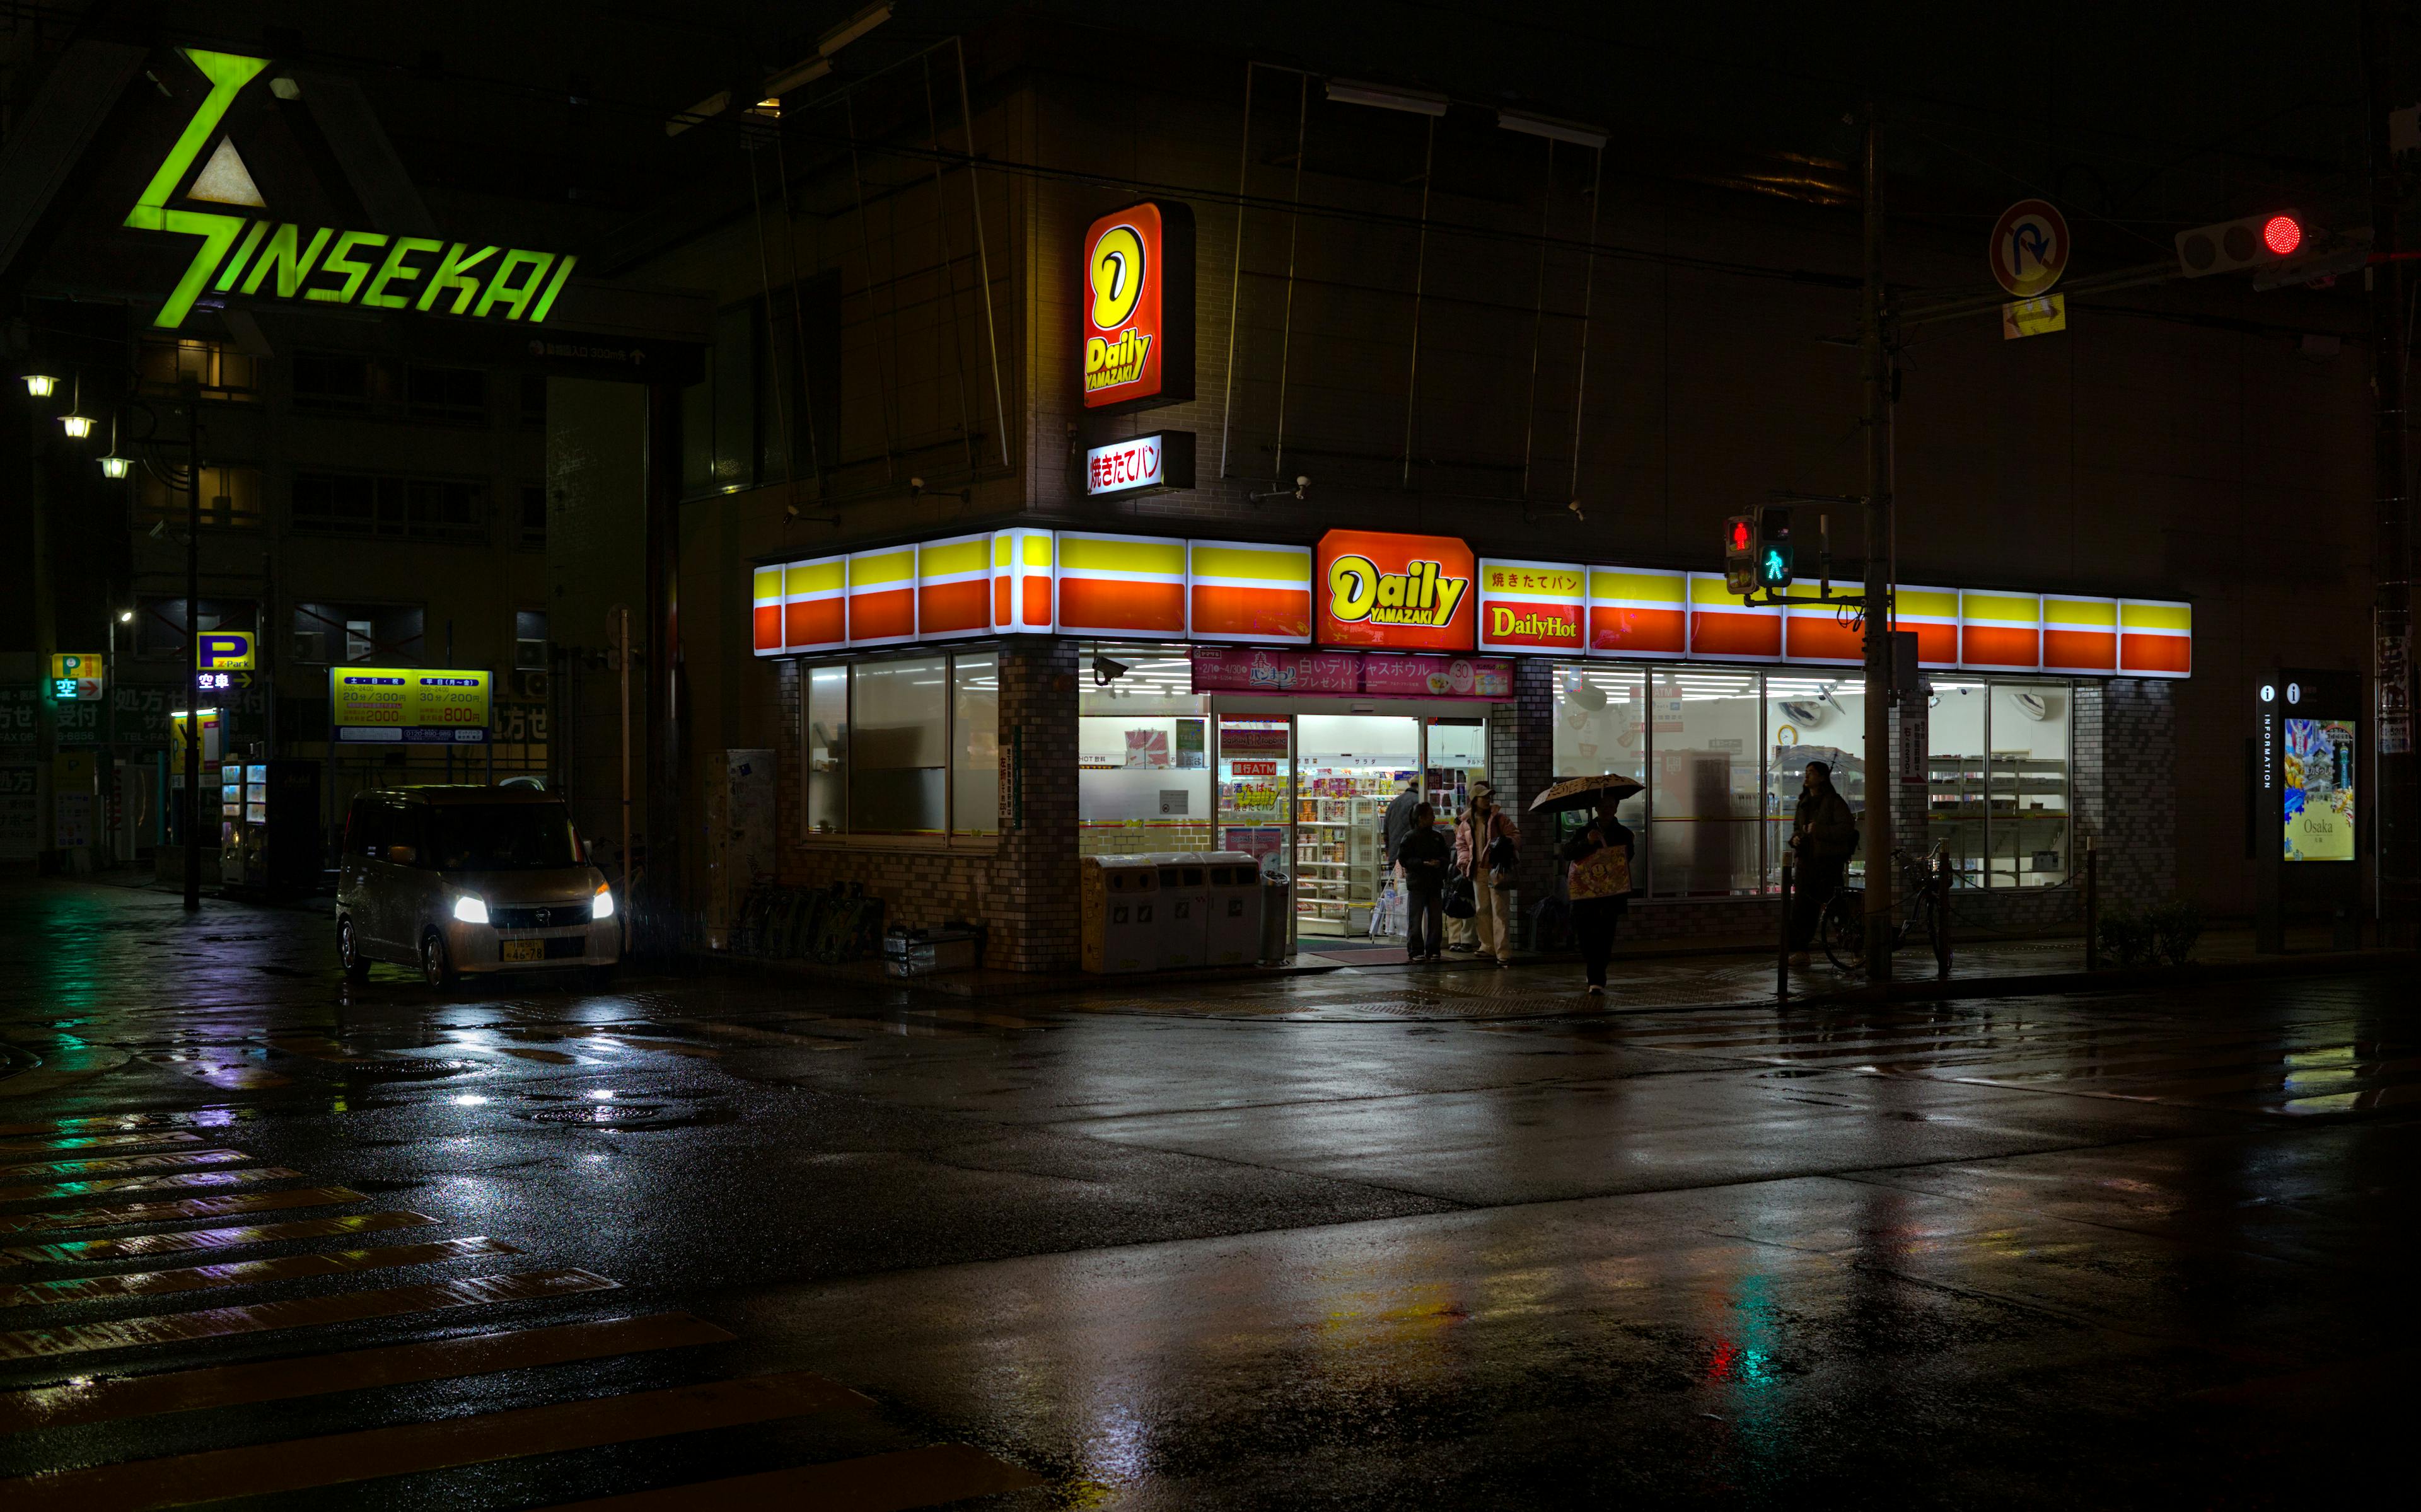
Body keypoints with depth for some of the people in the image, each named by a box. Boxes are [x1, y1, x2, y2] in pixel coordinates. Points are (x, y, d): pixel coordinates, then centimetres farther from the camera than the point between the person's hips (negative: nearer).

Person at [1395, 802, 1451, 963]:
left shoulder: (1437, 837, 12)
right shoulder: (1410, 837, -4)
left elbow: (1446, 855, 17)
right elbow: (1403, 859, -7)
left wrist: (1439, 862, -6)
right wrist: (1424, 863, -17)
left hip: (1435, 883, 5)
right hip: (1416, 882, -5)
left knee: (1436, 918, 4)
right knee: (1415, 919, -2)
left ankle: (1433, 950, 13)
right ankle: (1416, 951, 3)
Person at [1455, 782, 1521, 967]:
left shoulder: (1499, 818, -2)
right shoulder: (1466, 823, 10)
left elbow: (1516, 835, 0)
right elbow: (1461, 844, 19)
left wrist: (1507, 842, -21)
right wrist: (1464, 861, 4)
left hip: (1497, 870, -5)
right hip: (1478, 871, 5)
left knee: (1500, 910, -9)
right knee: (1482, 911, 10)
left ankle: (1503, 953, -12)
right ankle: (1488, 948, 21)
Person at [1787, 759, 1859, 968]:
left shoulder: (1834, 802, -6)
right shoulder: (1804, 803, 18)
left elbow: (1847, 828, -15)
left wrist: (1819, 830, -20)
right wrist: (1795, 838, 8)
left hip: (1828, 862, -7)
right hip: (1807, 861, 7)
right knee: (1801, 907, -1)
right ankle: (1799, 951, 0)